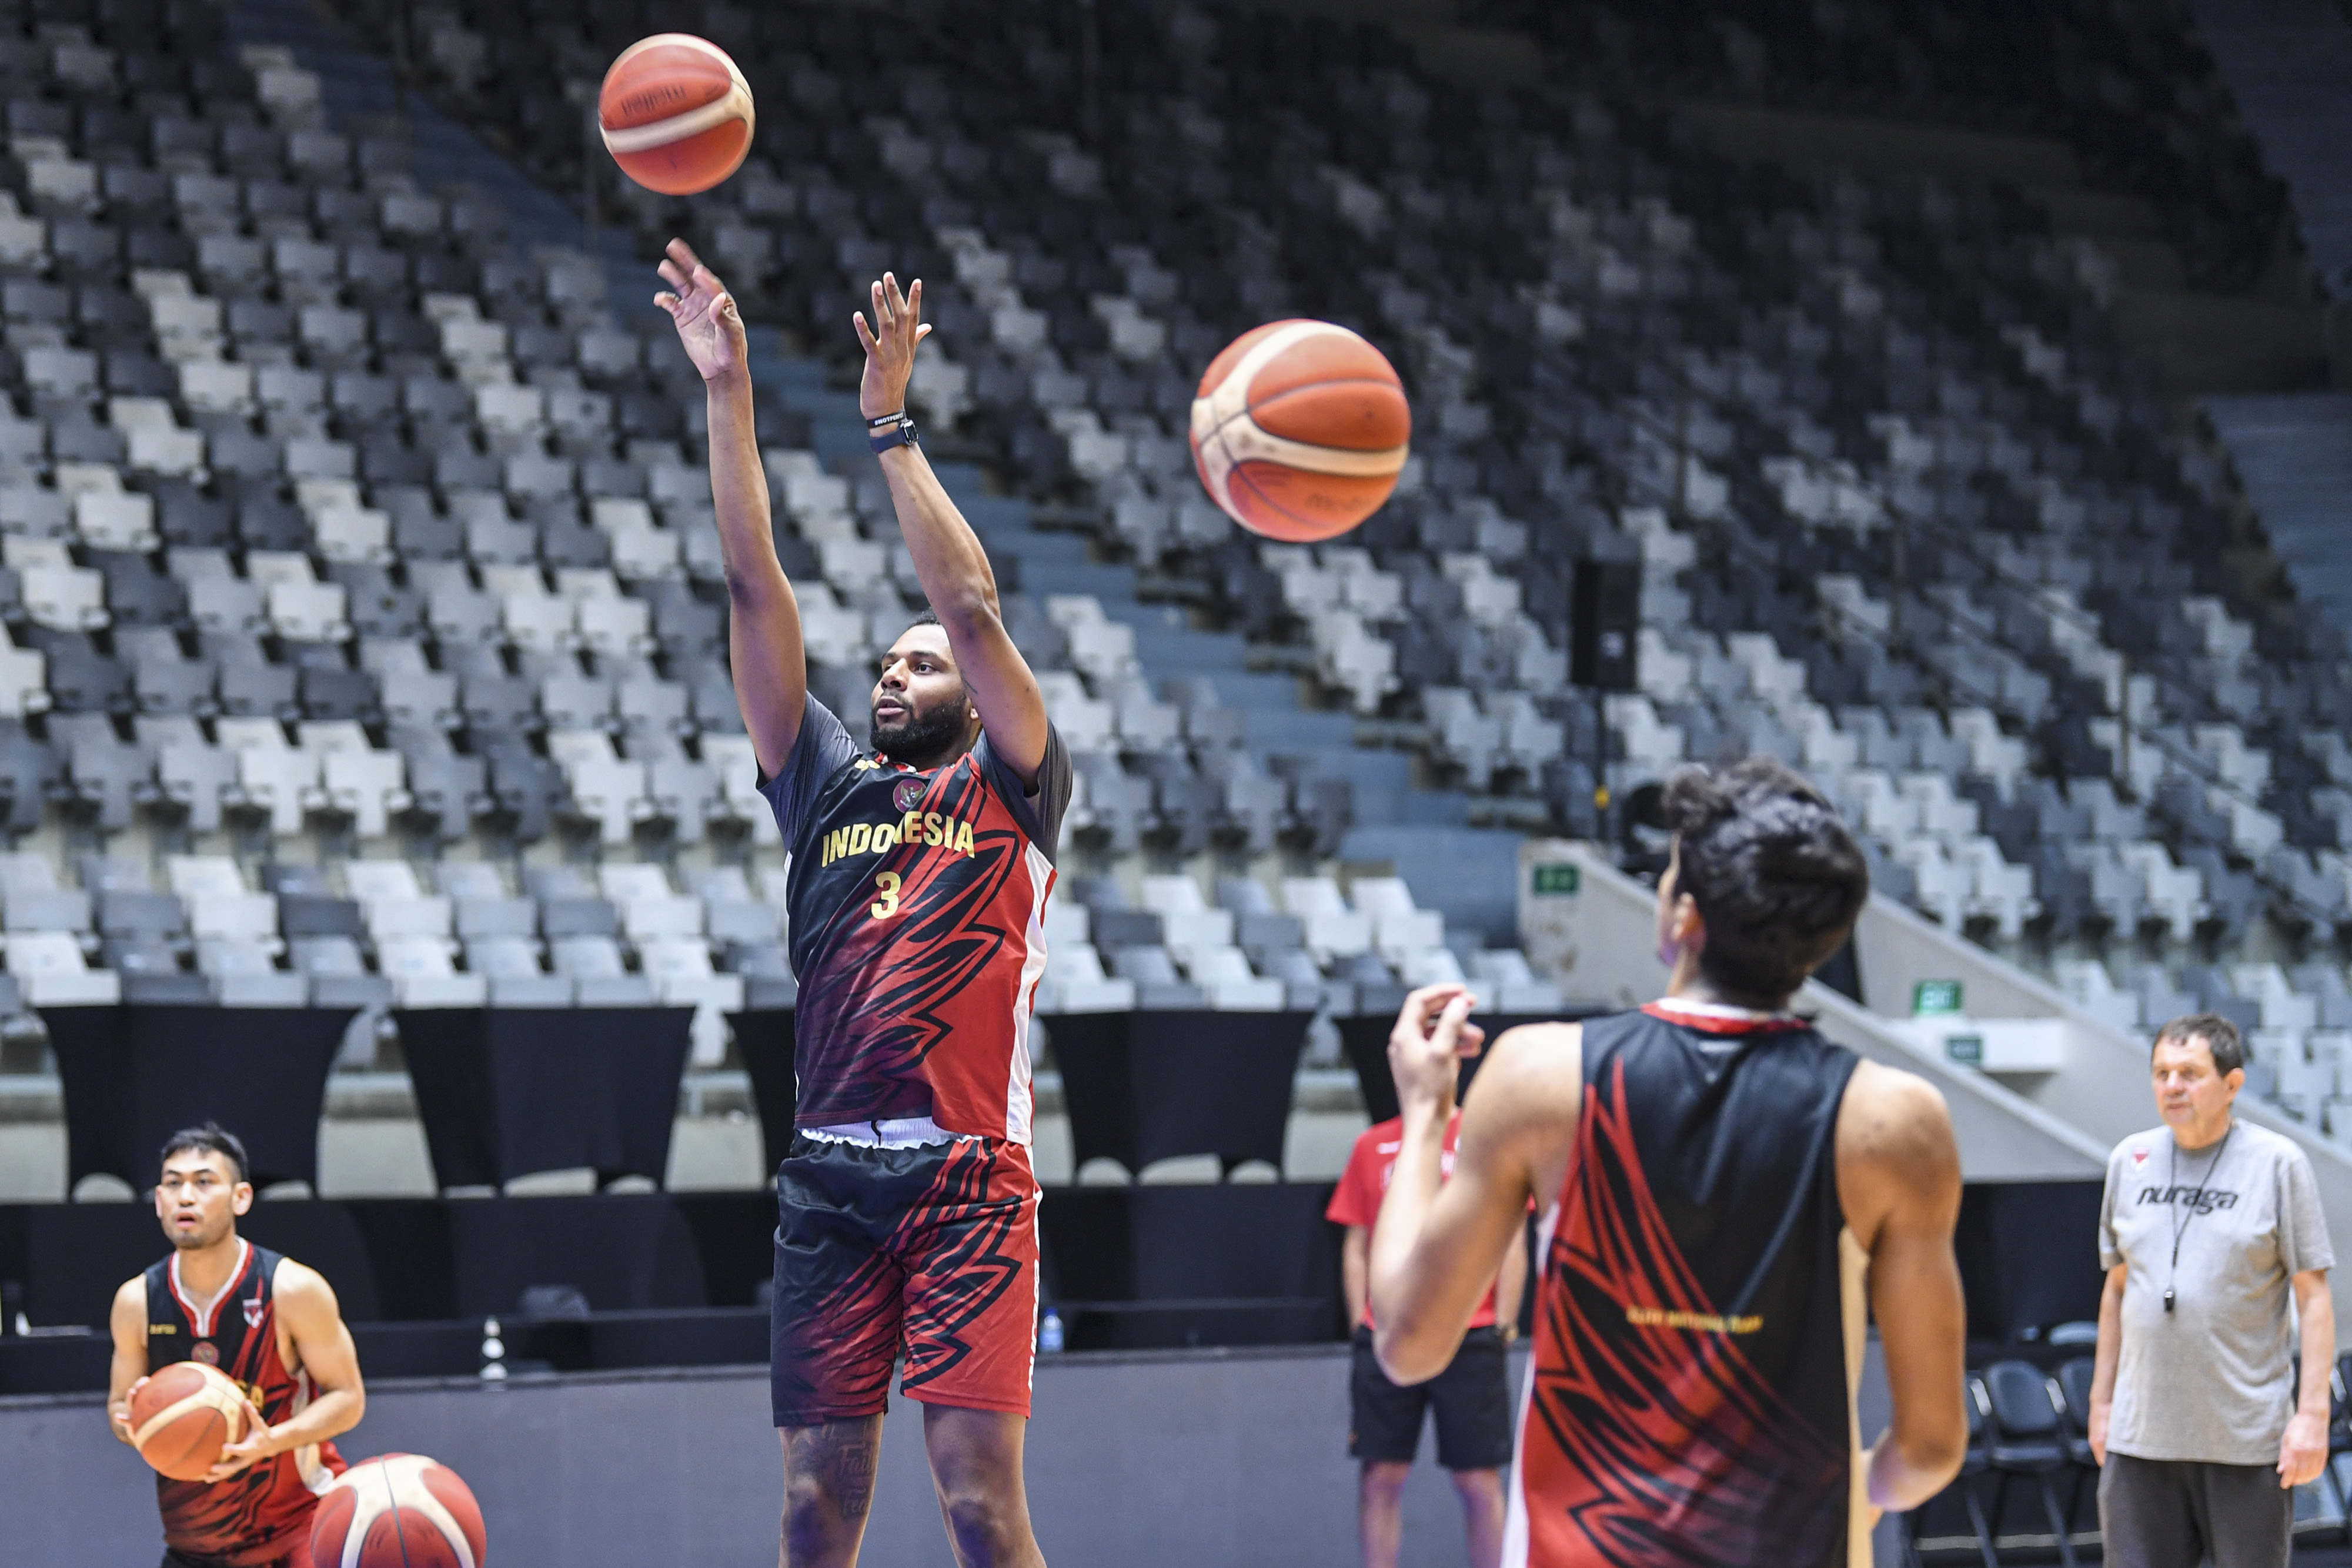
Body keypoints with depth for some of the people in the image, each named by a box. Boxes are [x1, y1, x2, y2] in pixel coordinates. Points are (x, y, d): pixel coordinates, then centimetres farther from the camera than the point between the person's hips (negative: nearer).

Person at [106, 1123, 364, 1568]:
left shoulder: (294, 1290, -14)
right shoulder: (136, 1302, -3)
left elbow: (348, 1398, -8)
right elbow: (119, 1405, 10)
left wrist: (275, 1440, -26)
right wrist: (130, 1422, -15)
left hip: (299, 1515, -4)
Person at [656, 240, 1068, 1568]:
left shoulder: (1008, 791, 9)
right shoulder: (827, 788, 19)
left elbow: (973, 605, -4)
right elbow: (757, 590, 14)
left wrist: (892, 427, 0)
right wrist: (730, 396, 9)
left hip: (968, 1172, -4)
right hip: (831, 1170, 4)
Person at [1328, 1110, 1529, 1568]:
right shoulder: (1372, 1144, 11)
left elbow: (1512, 1246, 2)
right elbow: (1356, 1246, 14)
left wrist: (1503, 1327, -4)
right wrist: (1361, 1324, 5)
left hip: (1470, 1338, -2)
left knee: (1478, 1478, 0)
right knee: (1381, 1474, 0)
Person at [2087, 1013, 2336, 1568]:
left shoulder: (2278, 1163, -3)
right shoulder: (2130, 1161, 9)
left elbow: (2314, 1296, -4)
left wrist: (2313, 1413, -10)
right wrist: (2102, 1400, 14)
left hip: (2248, 1439, -3)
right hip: (2142, 1435, 3)